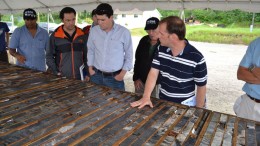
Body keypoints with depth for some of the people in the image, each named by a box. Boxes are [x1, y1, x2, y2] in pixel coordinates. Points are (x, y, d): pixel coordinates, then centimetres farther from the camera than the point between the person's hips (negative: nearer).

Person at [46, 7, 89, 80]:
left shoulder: (82, 35, 3)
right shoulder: (55, 36, -4)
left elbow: (86, 55, 7)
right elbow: (49, 56, 2)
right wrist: (55, 72, -8)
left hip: (80, 77, 2)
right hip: (62, 78, -2)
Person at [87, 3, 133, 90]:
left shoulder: (124, 32, -8)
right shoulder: (93, 31, 1)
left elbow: (129, 54, -1)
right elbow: (91, 51, 13)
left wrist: (123, 73, -6)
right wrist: (90, 68, 8)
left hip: (115, 77, -3)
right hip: (96, 75, 3)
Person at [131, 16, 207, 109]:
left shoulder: (196, 58, -21)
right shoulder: (161, 50, -7)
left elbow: (201, 87, -12)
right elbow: (153, 73, -7)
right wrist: (146, 97, -18)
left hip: (185, 105, -4)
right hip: (162, 102, 4)